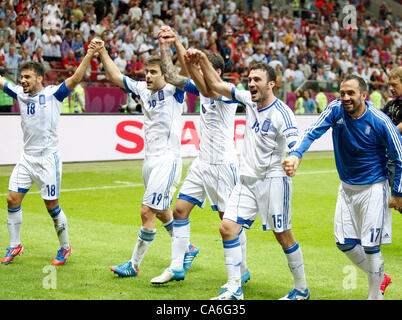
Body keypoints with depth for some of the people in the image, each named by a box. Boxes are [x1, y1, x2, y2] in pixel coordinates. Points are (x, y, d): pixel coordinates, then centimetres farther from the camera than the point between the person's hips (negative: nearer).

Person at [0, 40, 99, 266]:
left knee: (52, 206, 1)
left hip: (48, 159, -5)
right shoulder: (20, 94, 7)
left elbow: (76, 79, -17)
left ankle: (65, 247, 18)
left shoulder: (53, 93, -7)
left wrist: (89, 54, -29)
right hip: (27, 158, 5)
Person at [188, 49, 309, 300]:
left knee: (283, 236, 0)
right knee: (227, 228, -2)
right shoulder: (249, 100, 6)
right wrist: (202, 59, 2)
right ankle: (234, 289, 4)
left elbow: (295, 145, -26)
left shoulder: (281, 112, -15)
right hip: (247, 180, 7)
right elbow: (217, 85, 12)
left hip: (273, 179, -7)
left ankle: (301, 290, 16)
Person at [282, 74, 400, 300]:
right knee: (344, 242, 9)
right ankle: (380, 277, 32)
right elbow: (313, 132, -23)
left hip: (373, 188, -5)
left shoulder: (380, 122, -19)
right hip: (347, 187, 5)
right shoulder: (336, 109, -11)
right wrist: (296, 155, -42)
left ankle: (375, 294, 14)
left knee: (370, 246, -5)